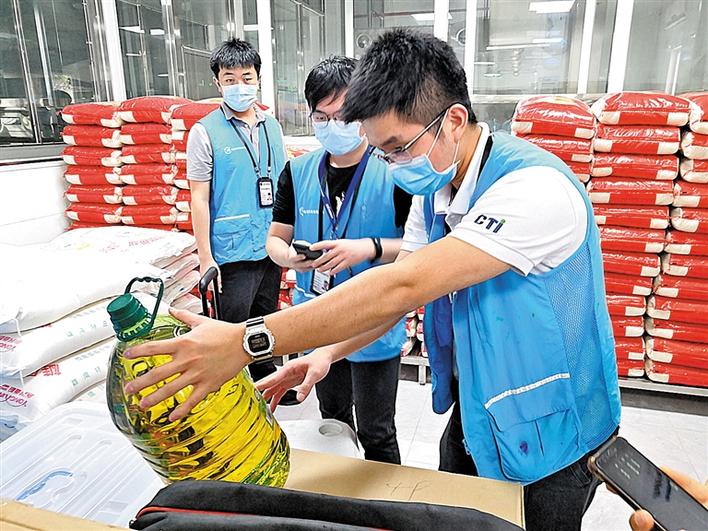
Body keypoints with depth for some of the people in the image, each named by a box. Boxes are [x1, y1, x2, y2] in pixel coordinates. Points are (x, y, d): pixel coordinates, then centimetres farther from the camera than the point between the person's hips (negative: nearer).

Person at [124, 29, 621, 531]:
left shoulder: (535, 189, -31)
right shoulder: (434, 191, -3)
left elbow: (403, 286, -40)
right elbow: (399, 293, 0)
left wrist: (247, 341, -40)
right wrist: (327, 353, -15)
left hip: (546, 437, -6)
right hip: (473, 413, 7)